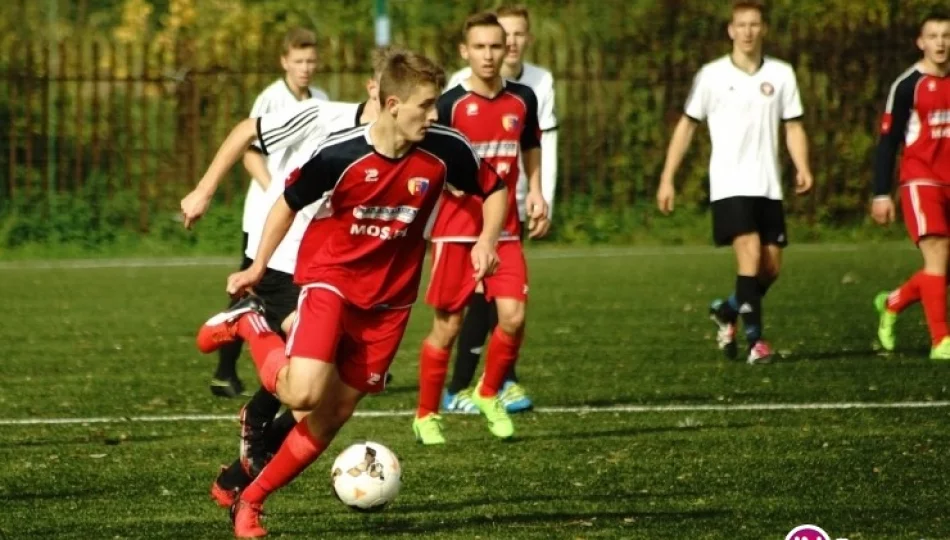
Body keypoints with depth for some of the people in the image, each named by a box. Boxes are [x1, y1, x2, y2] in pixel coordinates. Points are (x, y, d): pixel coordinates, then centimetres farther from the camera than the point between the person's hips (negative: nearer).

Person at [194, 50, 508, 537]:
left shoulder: (445, 151, -11)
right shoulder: (339, 153, -19)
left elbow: (493, 189, 7)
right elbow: (289, 203, -2)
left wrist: (487, 239, -10)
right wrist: (258, 267, 2)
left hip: (388, 300, 4)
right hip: (329, 278, -4)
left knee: (332, 416, 4)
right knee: (303, 393, -24)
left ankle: (250, 500, 20)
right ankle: (248, 323, 6)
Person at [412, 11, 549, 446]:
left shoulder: (522, 100, 4)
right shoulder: (451, 103, -7)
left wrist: (535, 192, 9)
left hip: (505, 228, 3)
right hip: (455, 228, -3)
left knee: (513, 316, -11)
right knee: (447, 326, 1)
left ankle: (488, 395, 14)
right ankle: (426, 415, 17)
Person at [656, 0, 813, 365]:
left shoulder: (781, 75, 6)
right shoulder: (712, 75, -1)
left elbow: (793, 127, 8)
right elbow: (687, 126, 6)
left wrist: (803, 168, -10)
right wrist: (667, 179, 2)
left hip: (768, 186, 4)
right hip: (730, 184, -4)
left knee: (771, 267, 5)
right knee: (750, 254, -19)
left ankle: (727, 311, 32)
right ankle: (755, 340, -15)